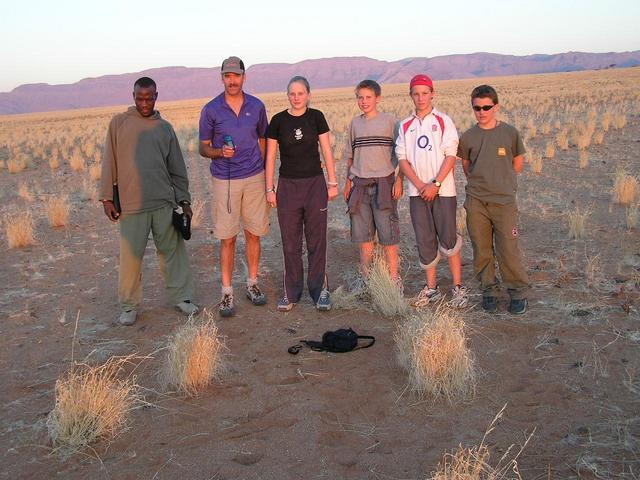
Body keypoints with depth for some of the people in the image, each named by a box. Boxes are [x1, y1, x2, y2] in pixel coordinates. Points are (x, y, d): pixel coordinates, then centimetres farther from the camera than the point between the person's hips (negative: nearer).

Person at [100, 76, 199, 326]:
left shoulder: (165, 127, 11)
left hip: (165, 202, 2)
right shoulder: (119, 123, 4)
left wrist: (184, 199, 10)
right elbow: (110, 163, 3)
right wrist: (107, 198, -1)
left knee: (173, 250, 7)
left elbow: (177, 167, 13)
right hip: (131, 203, -2)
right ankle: (130, 305, 16)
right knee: (131, 256, 2)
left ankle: (181, 296, 20)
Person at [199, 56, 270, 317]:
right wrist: (220, 153, -19)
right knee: (227, 238, 0)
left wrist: (266, 174, 10)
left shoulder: (257, 106, 4)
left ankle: (252, 284, 24)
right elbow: (203, 148, 3)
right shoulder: (211, 109, -2)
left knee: (253, 234, 9)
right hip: (225, 180, -2)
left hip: (254, 178, 2)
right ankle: (227, 293, 9)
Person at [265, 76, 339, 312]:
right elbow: (270, 157, 4)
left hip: (315, 184, 0)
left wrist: (333, 183, 1)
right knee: (290, 242, 6)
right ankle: (291, 292, 16)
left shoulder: (316, 117, 1)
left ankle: (320, 290, 14)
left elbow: (327, 151, 3)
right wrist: (269, 189, 1)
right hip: (288, 186, 0)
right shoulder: (278, 120, 0)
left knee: (317, 240, 4)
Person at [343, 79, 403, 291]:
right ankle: (366, 277, 19)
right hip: (360, 184, 4)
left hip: (383, 183, -4)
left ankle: (394, 278, 4)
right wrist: (348, 182, 12)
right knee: (362, 234, 7)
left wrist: (399, 180, -7)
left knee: (387, 234, -4)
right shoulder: (355, 123, 11)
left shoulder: (389, 121, 0)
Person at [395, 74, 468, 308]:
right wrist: (420, 185, -7)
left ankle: (458, 287, 9)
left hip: (443, 190, -3)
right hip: (417, 191, 3)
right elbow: (402, 159, 5)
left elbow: (450, 156, -5)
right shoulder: (405, 126, 10)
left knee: (448, 239, -2)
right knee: (425, 241, 6)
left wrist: (435, 184, -14)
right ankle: (431, 288, 17)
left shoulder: (443, 121, 1)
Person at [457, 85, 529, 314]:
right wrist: (480, 182, 10)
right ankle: (489, 290, 22)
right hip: (476, 202, 2)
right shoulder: (467, 137, 3)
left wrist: (501, 181, 12)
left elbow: (518, 163, 11)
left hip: (504, 201, -2)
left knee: (508, 250, -4)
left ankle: (518, 291, 12)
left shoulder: (510, 133, -1)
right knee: (481, 250, 7)